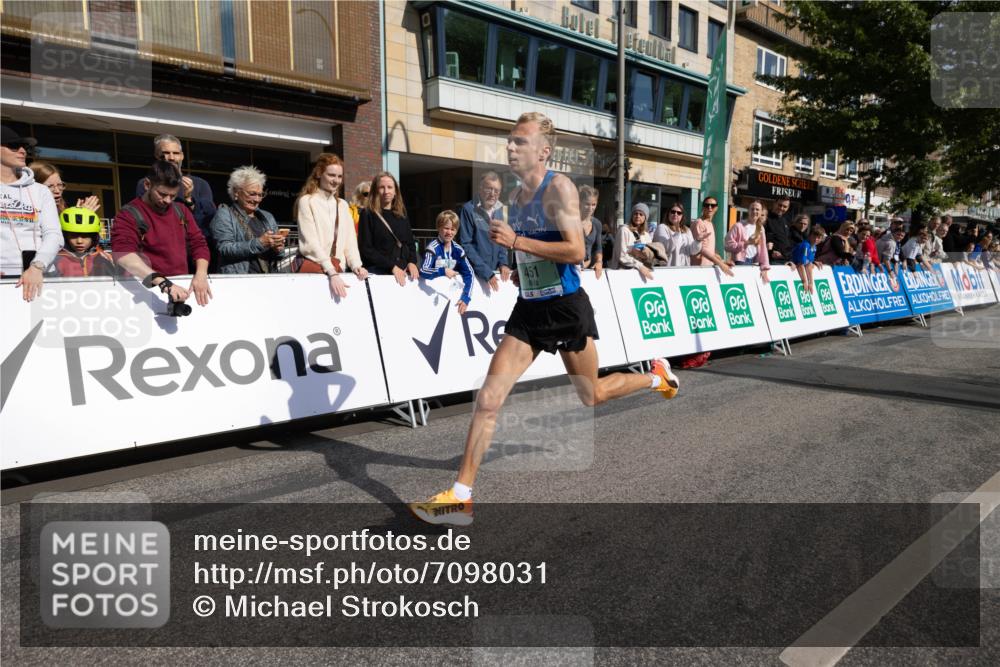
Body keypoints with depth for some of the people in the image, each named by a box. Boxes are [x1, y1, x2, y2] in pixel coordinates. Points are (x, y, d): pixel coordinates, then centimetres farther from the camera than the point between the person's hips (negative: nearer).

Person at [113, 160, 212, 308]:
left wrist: (201, 273, -7)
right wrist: (163, 283, -31)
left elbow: (198, 243, 14)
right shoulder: (129, 215, -5)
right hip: (150, 290, -2)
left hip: (181, 286, 3)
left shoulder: (181, 210, 13)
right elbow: (123, 254, -19)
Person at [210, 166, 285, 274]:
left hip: (269, 278, 3)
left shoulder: (267, 217, 19)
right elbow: (224, 248, -10)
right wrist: (259, 243, -17)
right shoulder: (224, 215, 5)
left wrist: (277, 249, -2)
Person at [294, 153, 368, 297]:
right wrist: (331, 273, -22)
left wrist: (356, 265, -7)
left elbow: (350, 239, 13)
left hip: (337, 269, 5)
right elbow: (311, 242, -12)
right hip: (312, 267, -5)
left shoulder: (342, 205, 19)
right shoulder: (307, 201, -1)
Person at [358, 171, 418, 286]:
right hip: (378, 273, -4)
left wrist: (412, 262, -4)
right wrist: (392, 267, -15)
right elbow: (366, 249, -8)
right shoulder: (368, 214, -1)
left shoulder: (402, 214, 13)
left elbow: (410, 243, 16)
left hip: (403, 273, 4)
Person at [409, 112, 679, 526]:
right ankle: (461, 496, -2)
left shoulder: (559, 187, -13)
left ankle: (656, 376, 44)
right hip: (529, 310, 6)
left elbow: (576, 251, -23)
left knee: (592, 395, 14)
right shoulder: (516, 197, 10)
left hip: (566, 309, -6)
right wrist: (520, 272, 10)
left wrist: (516, 241, -24)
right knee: (489, 398, -6)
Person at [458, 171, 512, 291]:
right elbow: (466, 245, -15)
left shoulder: (500, 210, 6)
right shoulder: (468, 209, -12)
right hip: (473, 273, -5)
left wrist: (503, 263, -3)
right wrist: (486, 272, -18)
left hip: (495, 272, 5)